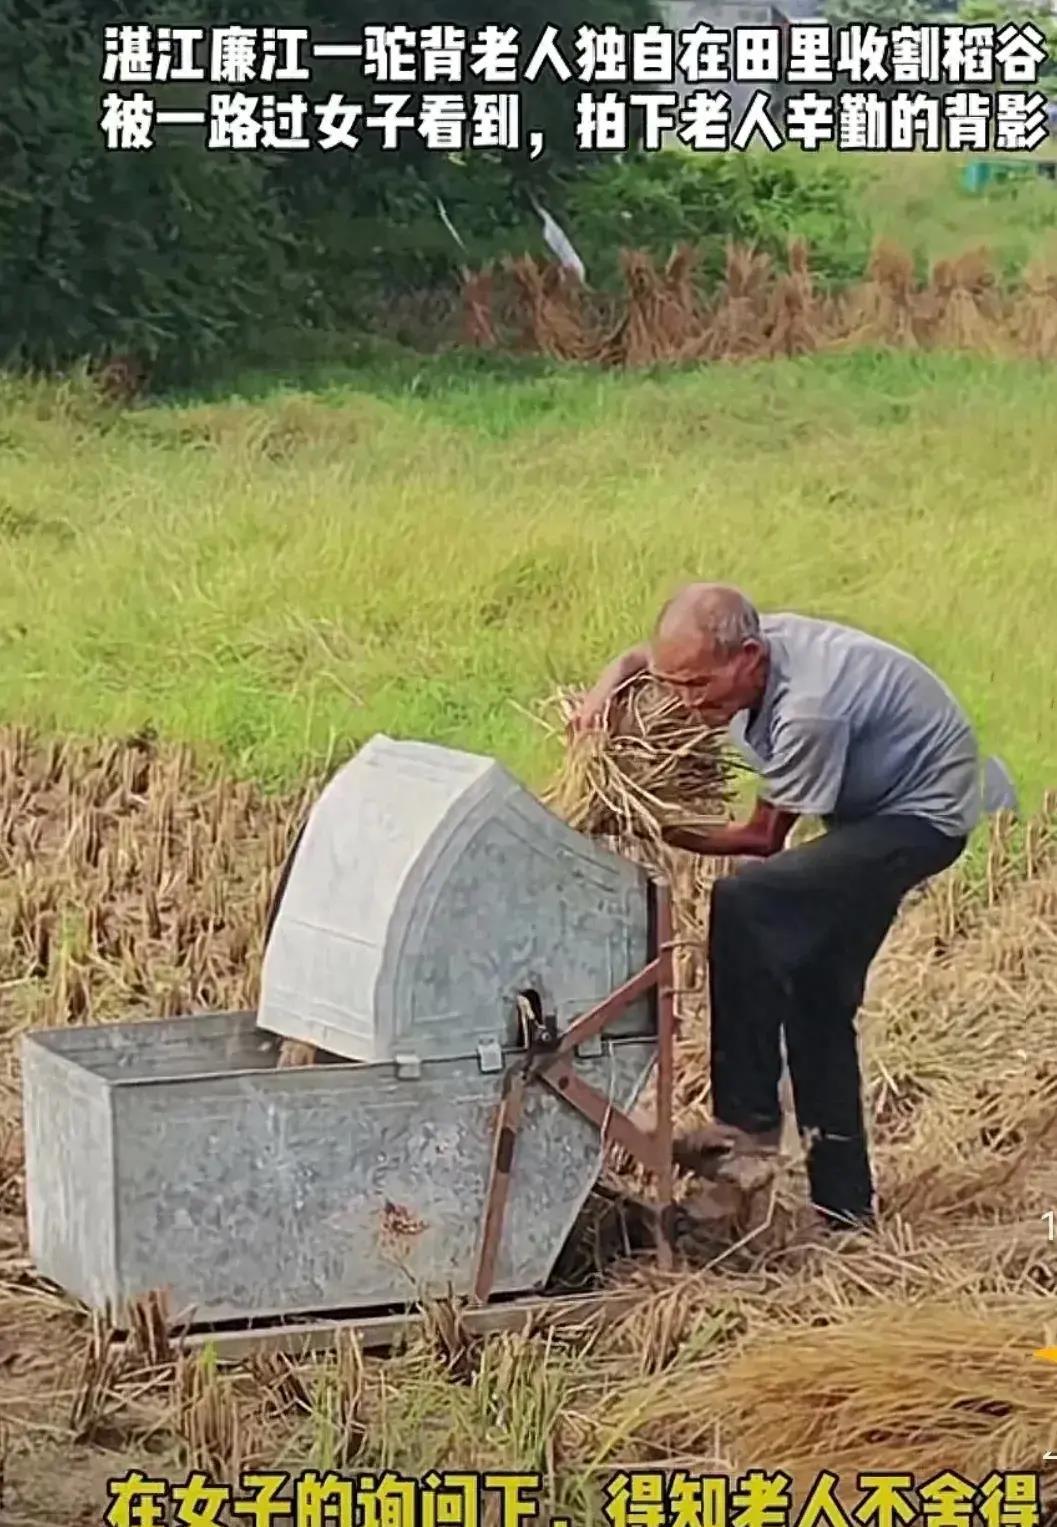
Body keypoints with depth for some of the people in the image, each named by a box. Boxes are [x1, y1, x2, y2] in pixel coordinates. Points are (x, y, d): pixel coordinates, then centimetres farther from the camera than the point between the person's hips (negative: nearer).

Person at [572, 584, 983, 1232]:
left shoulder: (808, 708, -33)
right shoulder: (740, 647, -10)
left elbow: (765, 838, -21)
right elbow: (639, 658, 8)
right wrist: (608, 689, -13)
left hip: (924, 813, -10)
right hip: (871, 805, 10)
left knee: (745, 904, -26)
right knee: (816, 994, 9)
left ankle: (747, 1119, -18)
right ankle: (844, 1204, 17)